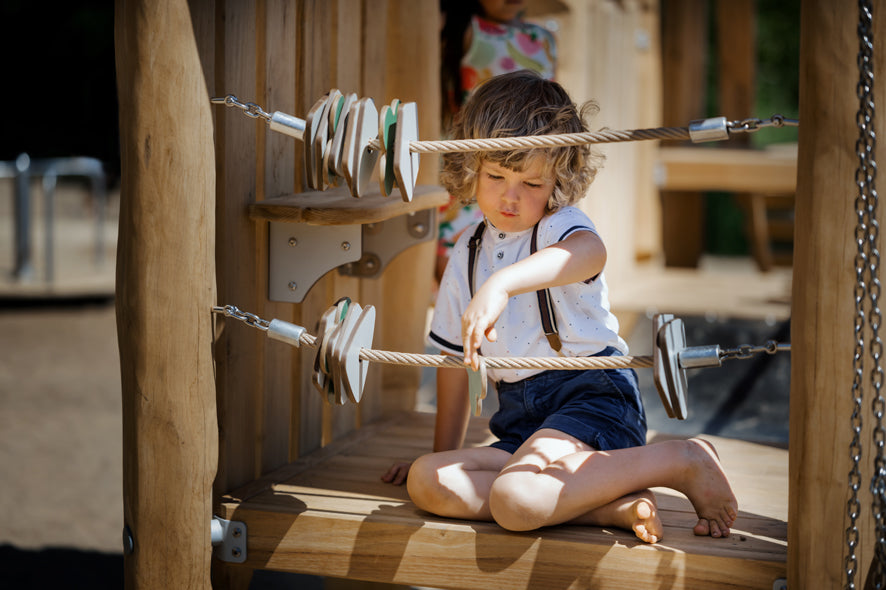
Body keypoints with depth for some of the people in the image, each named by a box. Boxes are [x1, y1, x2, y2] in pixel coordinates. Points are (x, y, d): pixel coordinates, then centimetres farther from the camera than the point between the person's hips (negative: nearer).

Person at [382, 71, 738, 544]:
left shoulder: (560, 225, -6)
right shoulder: (468, 252, 15)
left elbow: (589, 253, -35)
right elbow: (455, 354, 23)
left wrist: (502, 283, -51)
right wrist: (445, 453, 26)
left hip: (592, 397, -8)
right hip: (522, 420, 8)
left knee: (515, 498, -33)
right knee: (426, 482, -18)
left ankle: (680, 460, -17)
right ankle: (611, 507, -23)